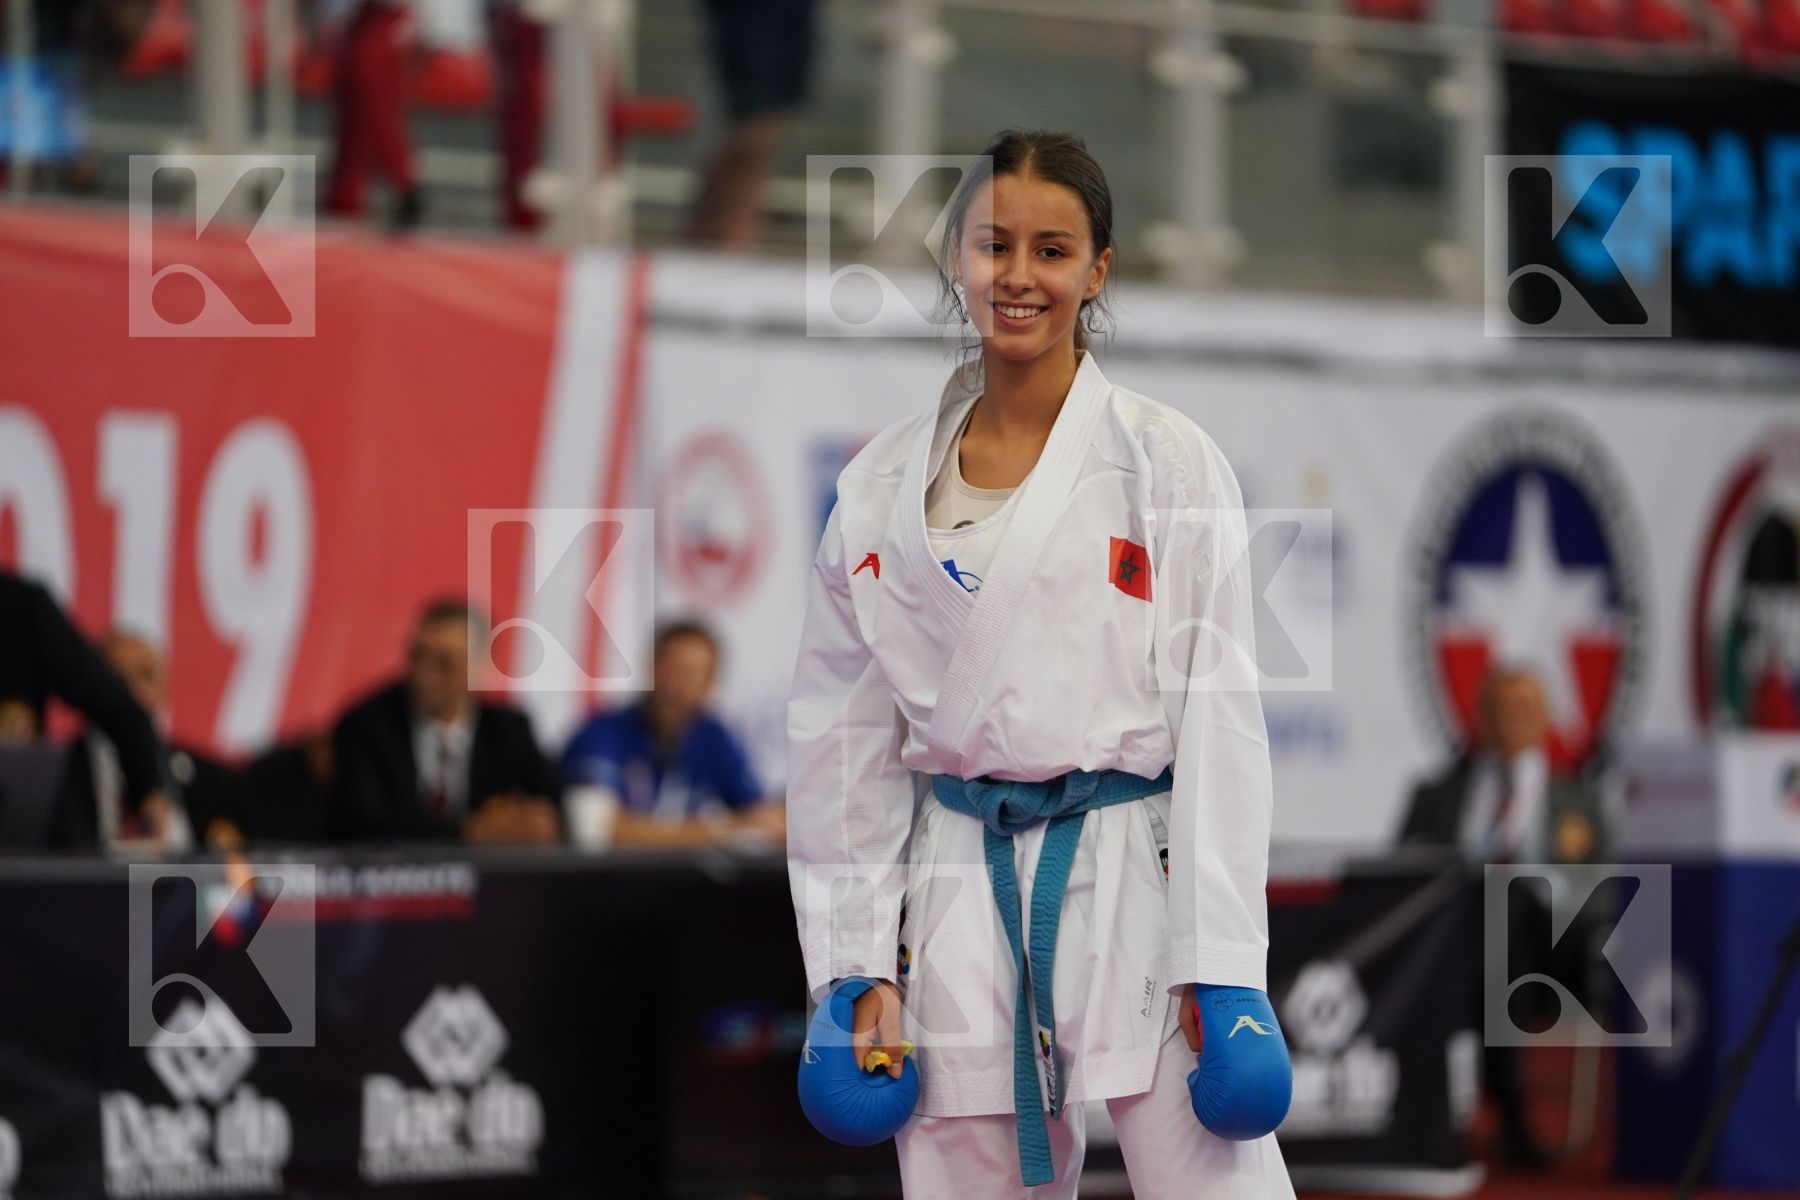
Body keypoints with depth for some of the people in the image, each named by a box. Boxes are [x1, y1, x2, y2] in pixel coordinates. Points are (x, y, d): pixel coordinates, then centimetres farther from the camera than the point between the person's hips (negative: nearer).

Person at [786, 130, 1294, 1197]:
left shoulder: (1170, 462, -1)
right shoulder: (883, 487, 8)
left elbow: (1218, 712, -4)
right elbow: (847, 735, 11)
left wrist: (1220, 966, -9)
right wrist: (859, 965, 6)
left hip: (1136, 875, -3)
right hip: (960, 896, 3)